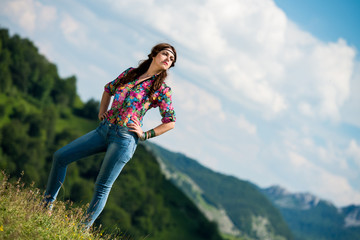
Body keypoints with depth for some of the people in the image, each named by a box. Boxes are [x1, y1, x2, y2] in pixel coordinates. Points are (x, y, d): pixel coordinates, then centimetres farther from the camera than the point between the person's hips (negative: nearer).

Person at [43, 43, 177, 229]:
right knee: (60, 157, 1)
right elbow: (109, 89, 26)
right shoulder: (130, 73, 10)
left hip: (125, 138, -5)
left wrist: (145, 135, -3)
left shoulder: (162, 90, -2)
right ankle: (47, 204, 13)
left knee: (103, 186, -5)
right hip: (104, 129, 5)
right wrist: (101, 112, 14)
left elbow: (170, 122, 1)